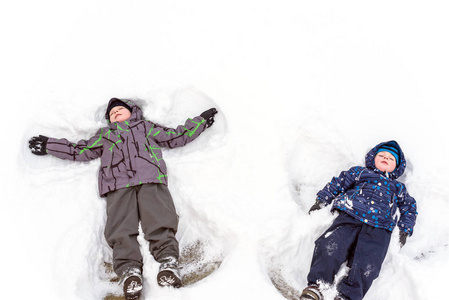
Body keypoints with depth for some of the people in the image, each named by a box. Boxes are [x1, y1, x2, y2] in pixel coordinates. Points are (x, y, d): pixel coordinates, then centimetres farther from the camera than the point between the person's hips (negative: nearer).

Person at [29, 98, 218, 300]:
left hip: (150, 177, -1)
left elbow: (177, 137, 37)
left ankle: (168, 261, -42)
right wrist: (48, 146, 36)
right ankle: (129, 270, -39)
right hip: (118, 183, 1)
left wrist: (200, 121, 36)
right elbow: (80, 151, 38)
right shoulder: (104, 135, 41)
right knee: (120, 226, -25)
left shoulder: (146, 127, 39)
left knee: (159, 218, -28)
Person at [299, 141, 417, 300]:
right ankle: (316, 286, -25)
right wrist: (322, 200, 15)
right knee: (331, 245, -27)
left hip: (379, 228, 1)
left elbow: (410, 207, 35)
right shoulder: (360, 172, 30)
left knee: (366, 265, -24)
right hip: (350, 217, -1)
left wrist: (405, 230, 20)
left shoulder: (399, 188, 36)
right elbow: (339, 182, 25)